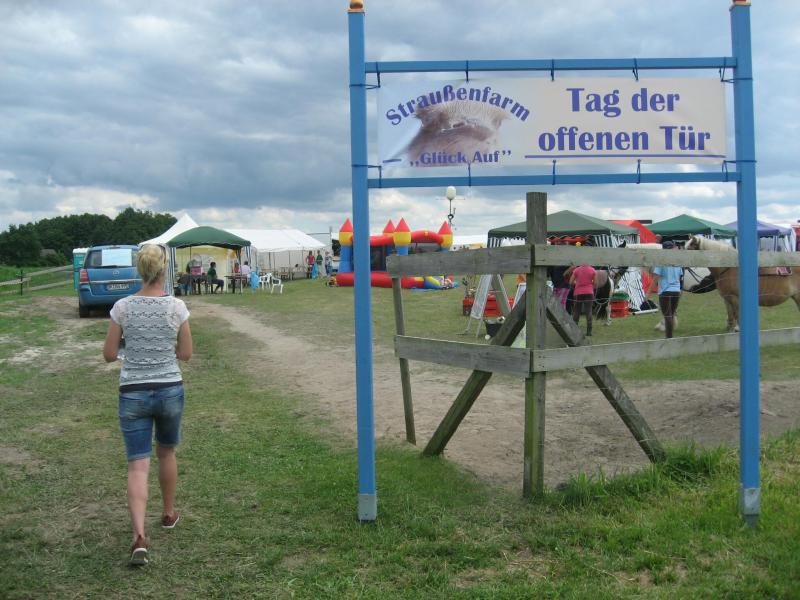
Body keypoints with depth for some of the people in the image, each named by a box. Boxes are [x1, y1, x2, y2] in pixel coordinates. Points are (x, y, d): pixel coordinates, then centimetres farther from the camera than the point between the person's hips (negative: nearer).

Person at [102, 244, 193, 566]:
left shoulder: (122, 307, -7)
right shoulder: (177, 306, -7)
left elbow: (109, 355, -1)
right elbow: (186, 353, 1)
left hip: (133, 393, -1)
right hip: (170, 389, 1)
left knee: (138, 466, 1)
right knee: (166, 453, 24)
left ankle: (140, 536, -13)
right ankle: (168, 513, 40)